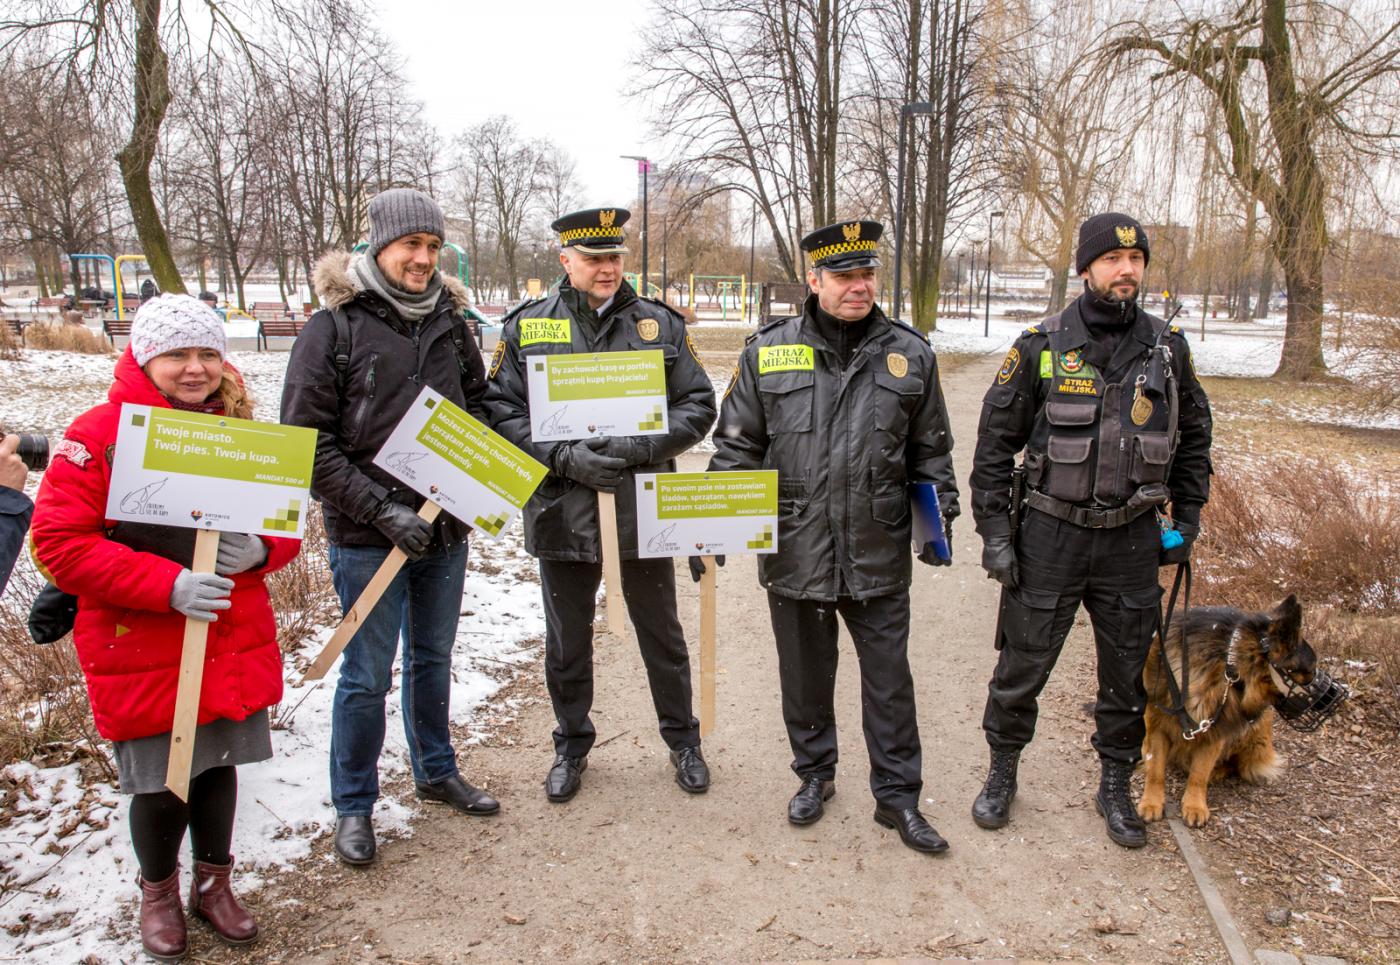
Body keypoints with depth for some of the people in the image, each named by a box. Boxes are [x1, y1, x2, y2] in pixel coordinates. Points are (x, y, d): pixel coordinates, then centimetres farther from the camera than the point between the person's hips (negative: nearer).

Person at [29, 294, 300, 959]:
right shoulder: (98, 435, -11)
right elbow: (58, 542, -15)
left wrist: (260, 549, -13)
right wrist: (167, 584, -24)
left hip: (234, 645, 4)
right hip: (143, 652, -4)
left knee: (218, 766, 17)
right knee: (160, 785, 8)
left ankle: (214, 883, 40)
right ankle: (158, 892, 37)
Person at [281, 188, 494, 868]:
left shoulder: (448, 322, 7)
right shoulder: (333, 327, -8)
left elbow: (478, 405, 18)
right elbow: (306, 441, -12)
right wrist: (382, 509, -17)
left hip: (445, 530, 5)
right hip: (368, 539, -5)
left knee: (433, 659, 19)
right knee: (367, 677, 5)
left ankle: (436, 773, 38)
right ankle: (353, 806, 23)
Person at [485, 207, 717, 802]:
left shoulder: (660, 324, 3)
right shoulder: (527, 327, 2)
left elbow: (698, 406, 3)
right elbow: (501, 412, -3)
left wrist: (642, 447, -15)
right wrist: (565, 459, -17)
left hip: (643, 511, 0)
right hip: (562, 510, 0)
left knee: (662, 636, 15)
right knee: (567, 642, 15)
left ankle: (682, 739, 35)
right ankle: (572, 744, 37)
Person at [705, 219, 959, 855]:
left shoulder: (910, 355, 3)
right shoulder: (768, 351, -1)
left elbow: (931, 452, 11)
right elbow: (736, 447, 3)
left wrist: (941, 515, 3)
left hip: (879, 557, 1)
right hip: (795, 552, 0)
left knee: (889, 679, 10)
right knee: (805, 676, 16)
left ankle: (897, 796, 28)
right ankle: (815, 774, 39)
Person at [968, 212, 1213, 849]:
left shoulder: (1168, 347, 2)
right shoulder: (1041, 348, -6)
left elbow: (1194, 436, 15)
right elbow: (995, 444, -3)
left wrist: (1188, 518, 10)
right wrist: (994, 532, -7)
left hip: (1133, 540, 3)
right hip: (1051, 535, -2)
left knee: (1127, 674, 14)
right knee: (1021, 669, 7)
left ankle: (1115, 787, 34)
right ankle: (1002, 772, 29)